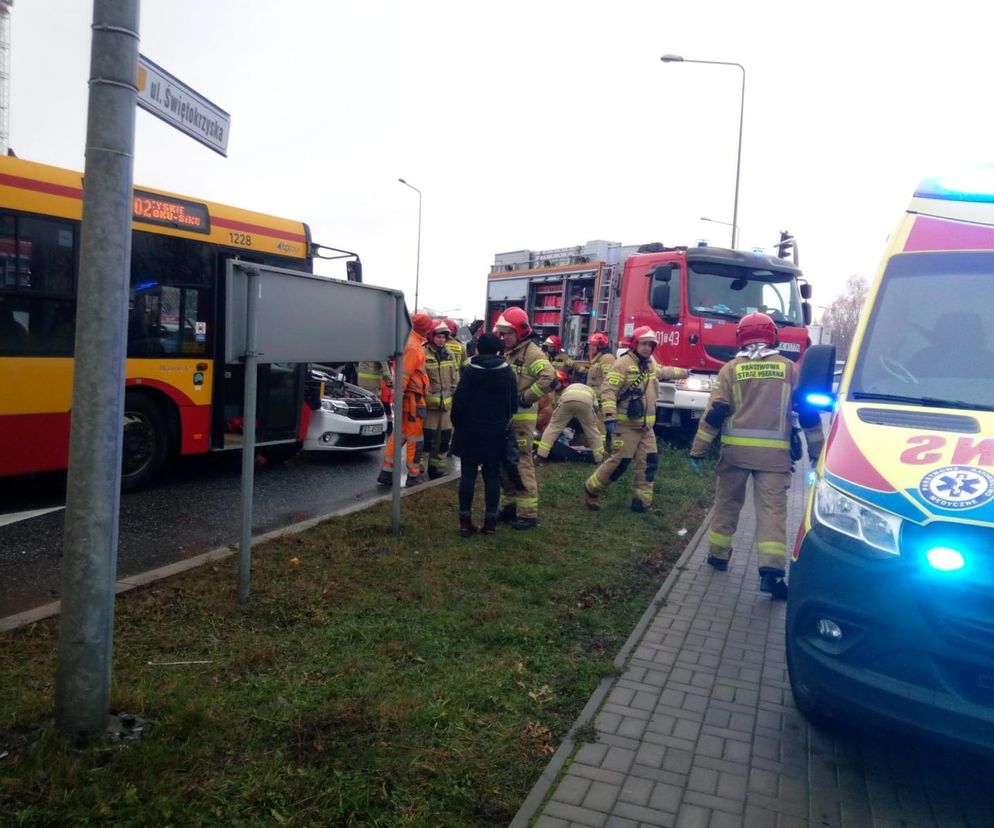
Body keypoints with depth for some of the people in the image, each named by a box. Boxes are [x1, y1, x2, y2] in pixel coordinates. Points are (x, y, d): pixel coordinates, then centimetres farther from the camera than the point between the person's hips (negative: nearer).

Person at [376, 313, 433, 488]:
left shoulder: (409, 342, 12)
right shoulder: (414, 347, -18)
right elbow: (404, 375, -23)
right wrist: (399, 398, -23)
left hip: (407, 396, 9)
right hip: (412, 396, -9)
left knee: (399, 434, 13)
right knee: (415, 437, 2)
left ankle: (387, 473, 16)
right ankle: (414, 475, 12)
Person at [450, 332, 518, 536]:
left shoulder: (470, 371, -8)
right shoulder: (508, 372, 0)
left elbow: (459, 401, -10)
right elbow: (514, 404, 4)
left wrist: (457, 424, 5)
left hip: (470, 431, -2)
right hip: (497, 432, 2)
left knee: (468, 475, 4)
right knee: (493, 476, 7)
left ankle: (465, 521, 5)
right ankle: (490, 521, 9)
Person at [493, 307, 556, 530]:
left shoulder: (532, 353, -11)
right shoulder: (505, 353, 15)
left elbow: (548, 378, -26)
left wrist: (525, 398, -20)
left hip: (521, 417, -9)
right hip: (503, 416, 9)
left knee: (521, 464, -8)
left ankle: (528, 513, -2)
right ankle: (509, 506, 25)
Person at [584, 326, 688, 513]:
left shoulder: (651, 363, 15)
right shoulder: (623, 363, -13)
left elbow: (664, 371, 39)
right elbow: (608, 390, -20)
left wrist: (683, 373, 53)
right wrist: (610, 416, -29)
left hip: (646, 425, 8)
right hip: (626, 424, -8)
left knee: (648, 462, 4)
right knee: (620, 461, -9)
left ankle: (642, 501, 12)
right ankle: (592, 489, 9)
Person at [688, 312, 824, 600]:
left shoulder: (731, 369, 3)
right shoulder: (790, 368, 7)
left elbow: (715, 413, -3)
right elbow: (808, 412, 6)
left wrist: (698, 450, 1)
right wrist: (816, 450, 15)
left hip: (736, 448, 1)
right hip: (774, 452, 0)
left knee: (727, 502, 16)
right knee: (772, 509, -2)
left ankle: (718, 555, 28)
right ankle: (772, 571, -14)